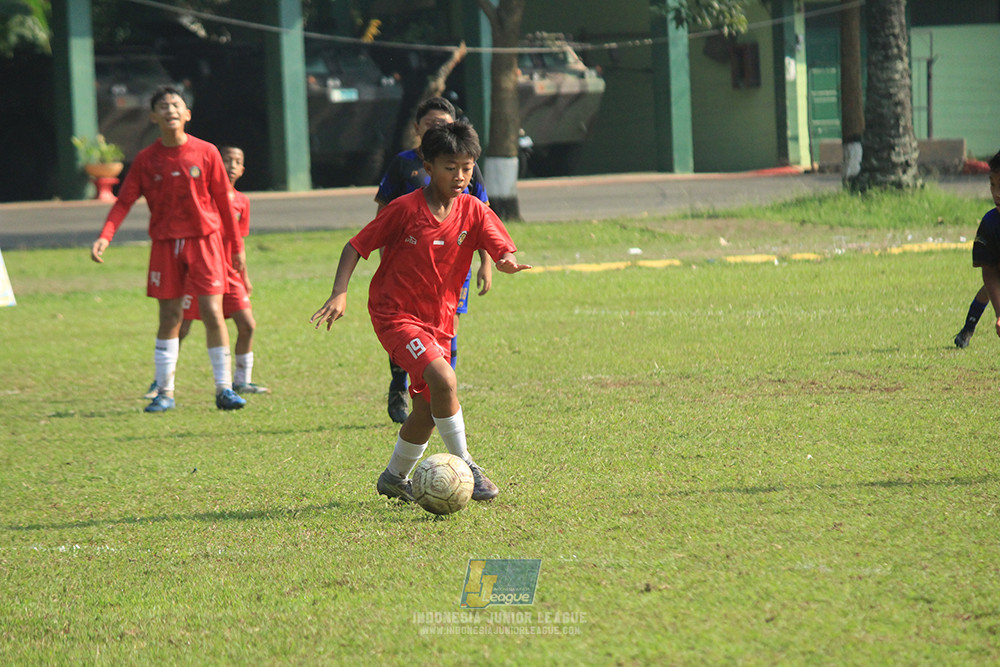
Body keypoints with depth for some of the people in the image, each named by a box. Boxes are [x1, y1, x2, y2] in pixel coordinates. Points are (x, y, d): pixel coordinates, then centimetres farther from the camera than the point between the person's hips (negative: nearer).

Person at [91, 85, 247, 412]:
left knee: (213, 312, -8)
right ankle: (165, 392, 11)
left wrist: (237, 245, 7)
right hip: (165, 244, 1)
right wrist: (105, 236, -15)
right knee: (169, 317, 3)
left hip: (204, 241, -1)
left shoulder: (206, 153, -2)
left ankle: (224, 389, -1)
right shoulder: (146, 159, -1)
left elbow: (223, 200, 5)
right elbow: (124, 202, 0)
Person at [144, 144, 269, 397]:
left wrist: (244, 277, 19)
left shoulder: (241, 201, 9)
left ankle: (242, 381, 14)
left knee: (247, 325, -2)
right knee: (181, 327, -5)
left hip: (228, 272, 5)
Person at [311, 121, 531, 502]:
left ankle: (394, 478, 32)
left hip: (438, 320, 6)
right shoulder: (405, 209, -14)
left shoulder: (474, 212, -3)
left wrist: (508, 263, -38)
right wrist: (339, 294, -20)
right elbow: (357, 246, -8)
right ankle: (463, 466, -13)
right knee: (442, 380, -26)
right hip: (395, 314, -6)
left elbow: (502, 250, -13)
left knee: (427, 409, 10)